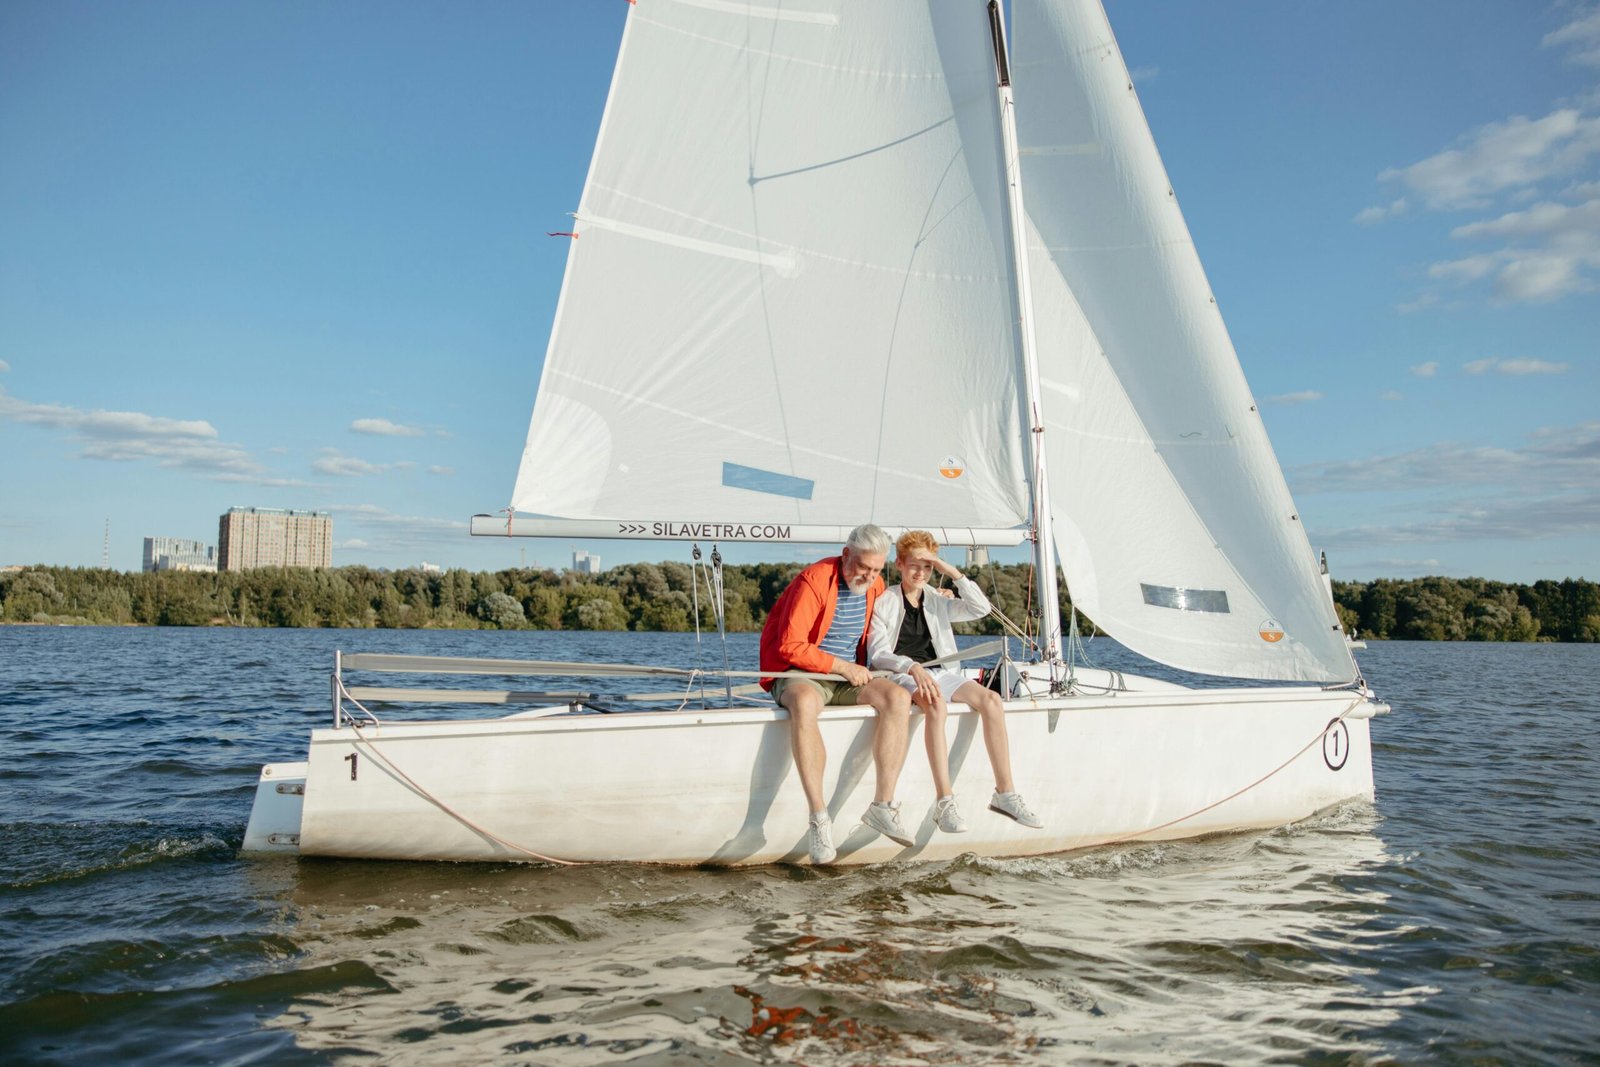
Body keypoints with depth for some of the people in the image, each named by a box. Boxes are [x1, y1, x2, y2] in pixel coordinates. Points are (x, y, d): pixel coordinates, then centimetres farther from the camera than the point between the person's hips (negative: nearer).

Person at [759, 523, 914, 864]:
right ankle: (819, 818, -37)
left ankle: (883, 805, -23)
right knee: (804, 704, -41)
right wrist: (842, 666, -15)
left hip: (849, 676, 6)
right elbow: (790, 646, -18)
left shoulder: (876, 586, 8)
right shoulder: (814, 581, -15)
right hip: (800, 673, -6)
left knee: (898, 698, -23)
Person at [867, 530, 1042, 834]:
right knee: (936, 704, -38)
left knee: (991, 700, -22)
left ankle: (1005, 793, -18)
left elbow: (981, 608, 6)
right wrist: (912, 667, -26)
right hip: (902, 674, -5)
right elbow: (877, 654, -8)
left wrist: (955, 574, -3)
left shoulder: (938, 602, 17)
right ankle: (944, 802, -40)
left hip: (940, 672, 5)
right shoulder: (884, 603, 2)